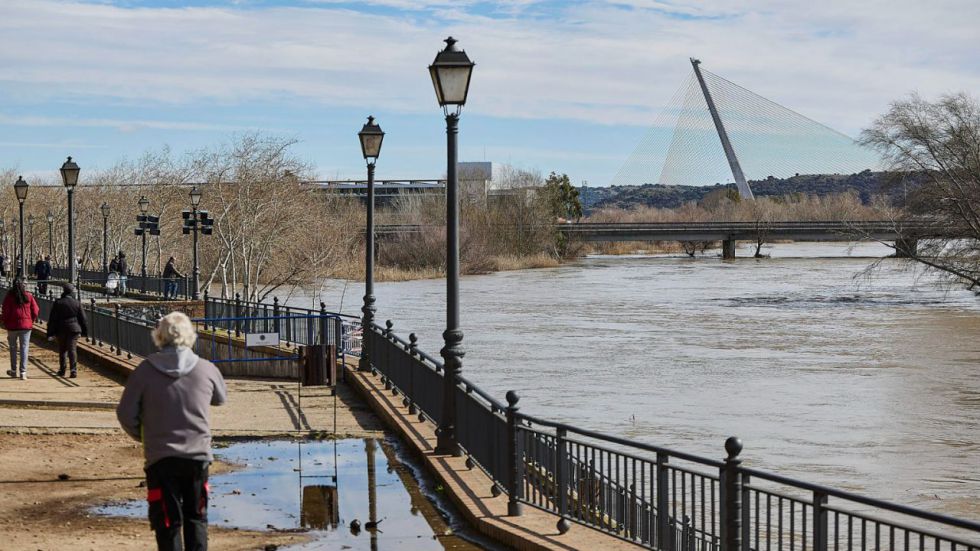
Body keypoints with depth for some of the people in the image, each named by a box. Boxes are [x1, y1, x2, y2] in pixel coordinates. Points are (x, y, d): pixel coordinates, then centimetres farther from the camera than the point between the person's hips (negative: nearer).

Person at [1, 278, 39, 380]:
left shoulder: (9, 297, -5)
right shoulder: (29, 296, -1)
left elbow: (5, 313, -5)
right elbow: (35, 311, -1)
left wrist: (6, 325, 8)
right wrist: (31, 321, 14)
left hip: (12, 326, -1)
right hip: (26, 325, 1)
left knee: (13, 348, 15)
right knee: (24, 348, 2)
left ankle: (13, 371, 23)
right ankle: (23, 372, -4)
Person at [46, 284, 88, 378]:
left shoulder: (58, 303, -3)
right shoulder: (77, 303, -1)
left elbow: (52, 319, -3)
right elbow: (82, 318, 3)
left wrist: (51, 333, 1)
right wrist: (84, 331, 13)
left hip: (61, 330, 0)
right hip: (74, 329, 0)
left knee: (62, 350, 13)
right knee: (72, 350, -2)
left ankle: (62, 371, 21)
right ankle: (74, 370, -13)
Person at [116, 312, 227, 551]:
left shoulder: (145, 371, -7)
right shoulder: (206, 369, -2)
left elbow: (126, 414, -3)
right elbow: (221, 397, 17)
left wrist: (141, 436, 15)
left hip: (161, 458, -2)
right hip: (198, 455, 2)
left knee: (168, 522, 5)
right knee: (196, 518, 16)